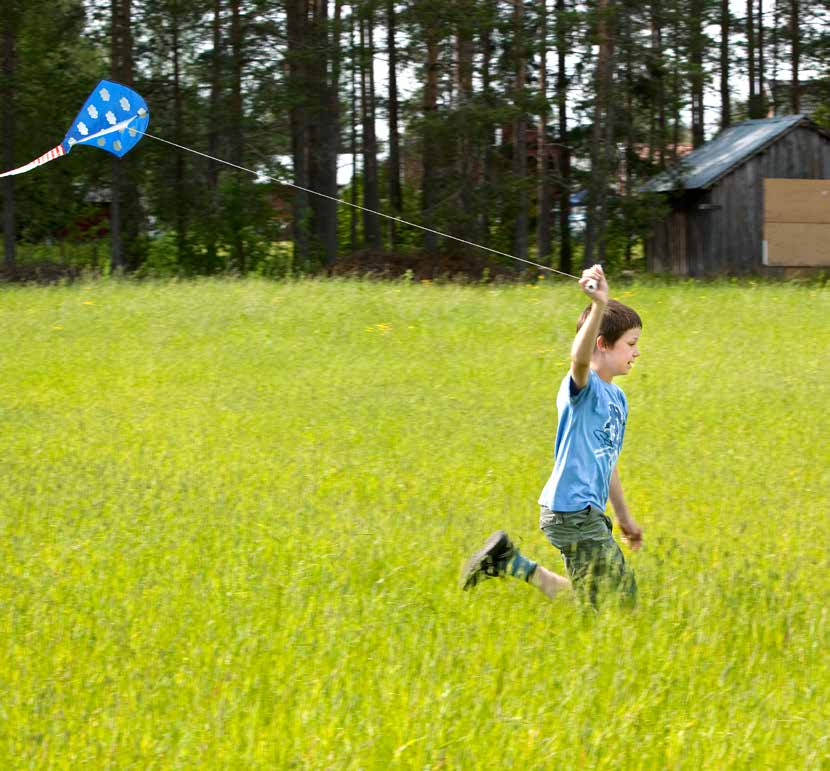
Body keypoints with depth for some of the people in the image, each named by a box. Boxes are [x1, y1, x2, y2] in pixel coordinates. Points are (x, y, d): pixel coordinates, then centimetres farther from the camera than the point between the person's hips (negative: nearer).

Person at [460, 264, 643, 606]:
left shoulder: (617, 398, 16)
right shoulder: (583, 386, -12)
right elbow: (579, 358, -37)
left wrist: (624, 515, 33)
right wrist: (599, 306, -51)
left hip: (588, 512, 10)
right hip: (572, 511, -10)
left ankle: (509, 562, 12)